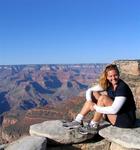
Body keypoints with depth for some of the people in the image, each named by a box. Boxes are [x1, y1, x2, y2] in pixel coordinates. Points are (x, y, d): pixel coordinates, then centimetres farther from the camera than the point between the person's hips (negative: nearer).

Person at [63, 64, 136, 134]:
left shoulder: (122, 87, -24)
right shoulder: (108, 84, -2)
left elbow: (114, 110, -31)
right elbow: (89, 91, -1)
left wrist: (95, 107, -22)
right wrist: (91, 103, -20)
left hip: (127, 119, -8)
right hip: (115, 115, 8)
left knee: (103, 98, -26)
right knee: (94, 94, -1)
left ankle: (93, 126, -11)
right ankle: (78, 121, -5)